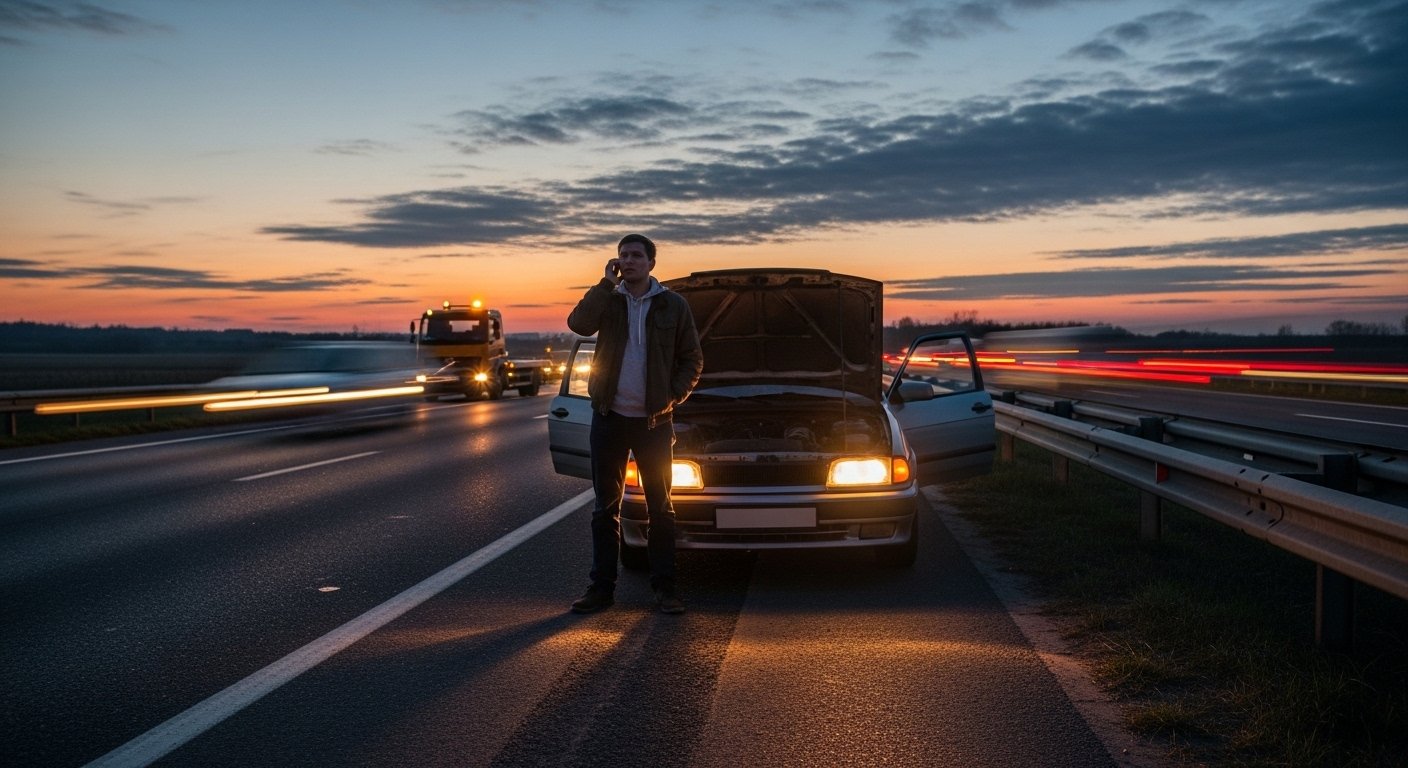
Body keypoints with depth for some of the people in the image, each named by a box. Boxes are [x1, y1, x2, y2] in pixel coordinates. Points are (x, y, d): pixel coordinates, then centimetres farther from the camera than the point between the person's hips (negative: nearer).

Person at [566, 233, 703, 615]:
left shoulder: (673, 305, 2)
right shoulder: (608, 300, 4)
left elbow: (692, 359, 5)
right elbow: (579, 323, -17)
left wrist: (675, 395, -8)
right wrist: (607, 282, -15)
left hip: (654, 421, -1)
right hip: (609, 417, 1)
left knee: (660, 507, 5)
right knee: (606, 507, 6)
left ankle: (664, 587, 14)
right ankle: (602, 587, 13)